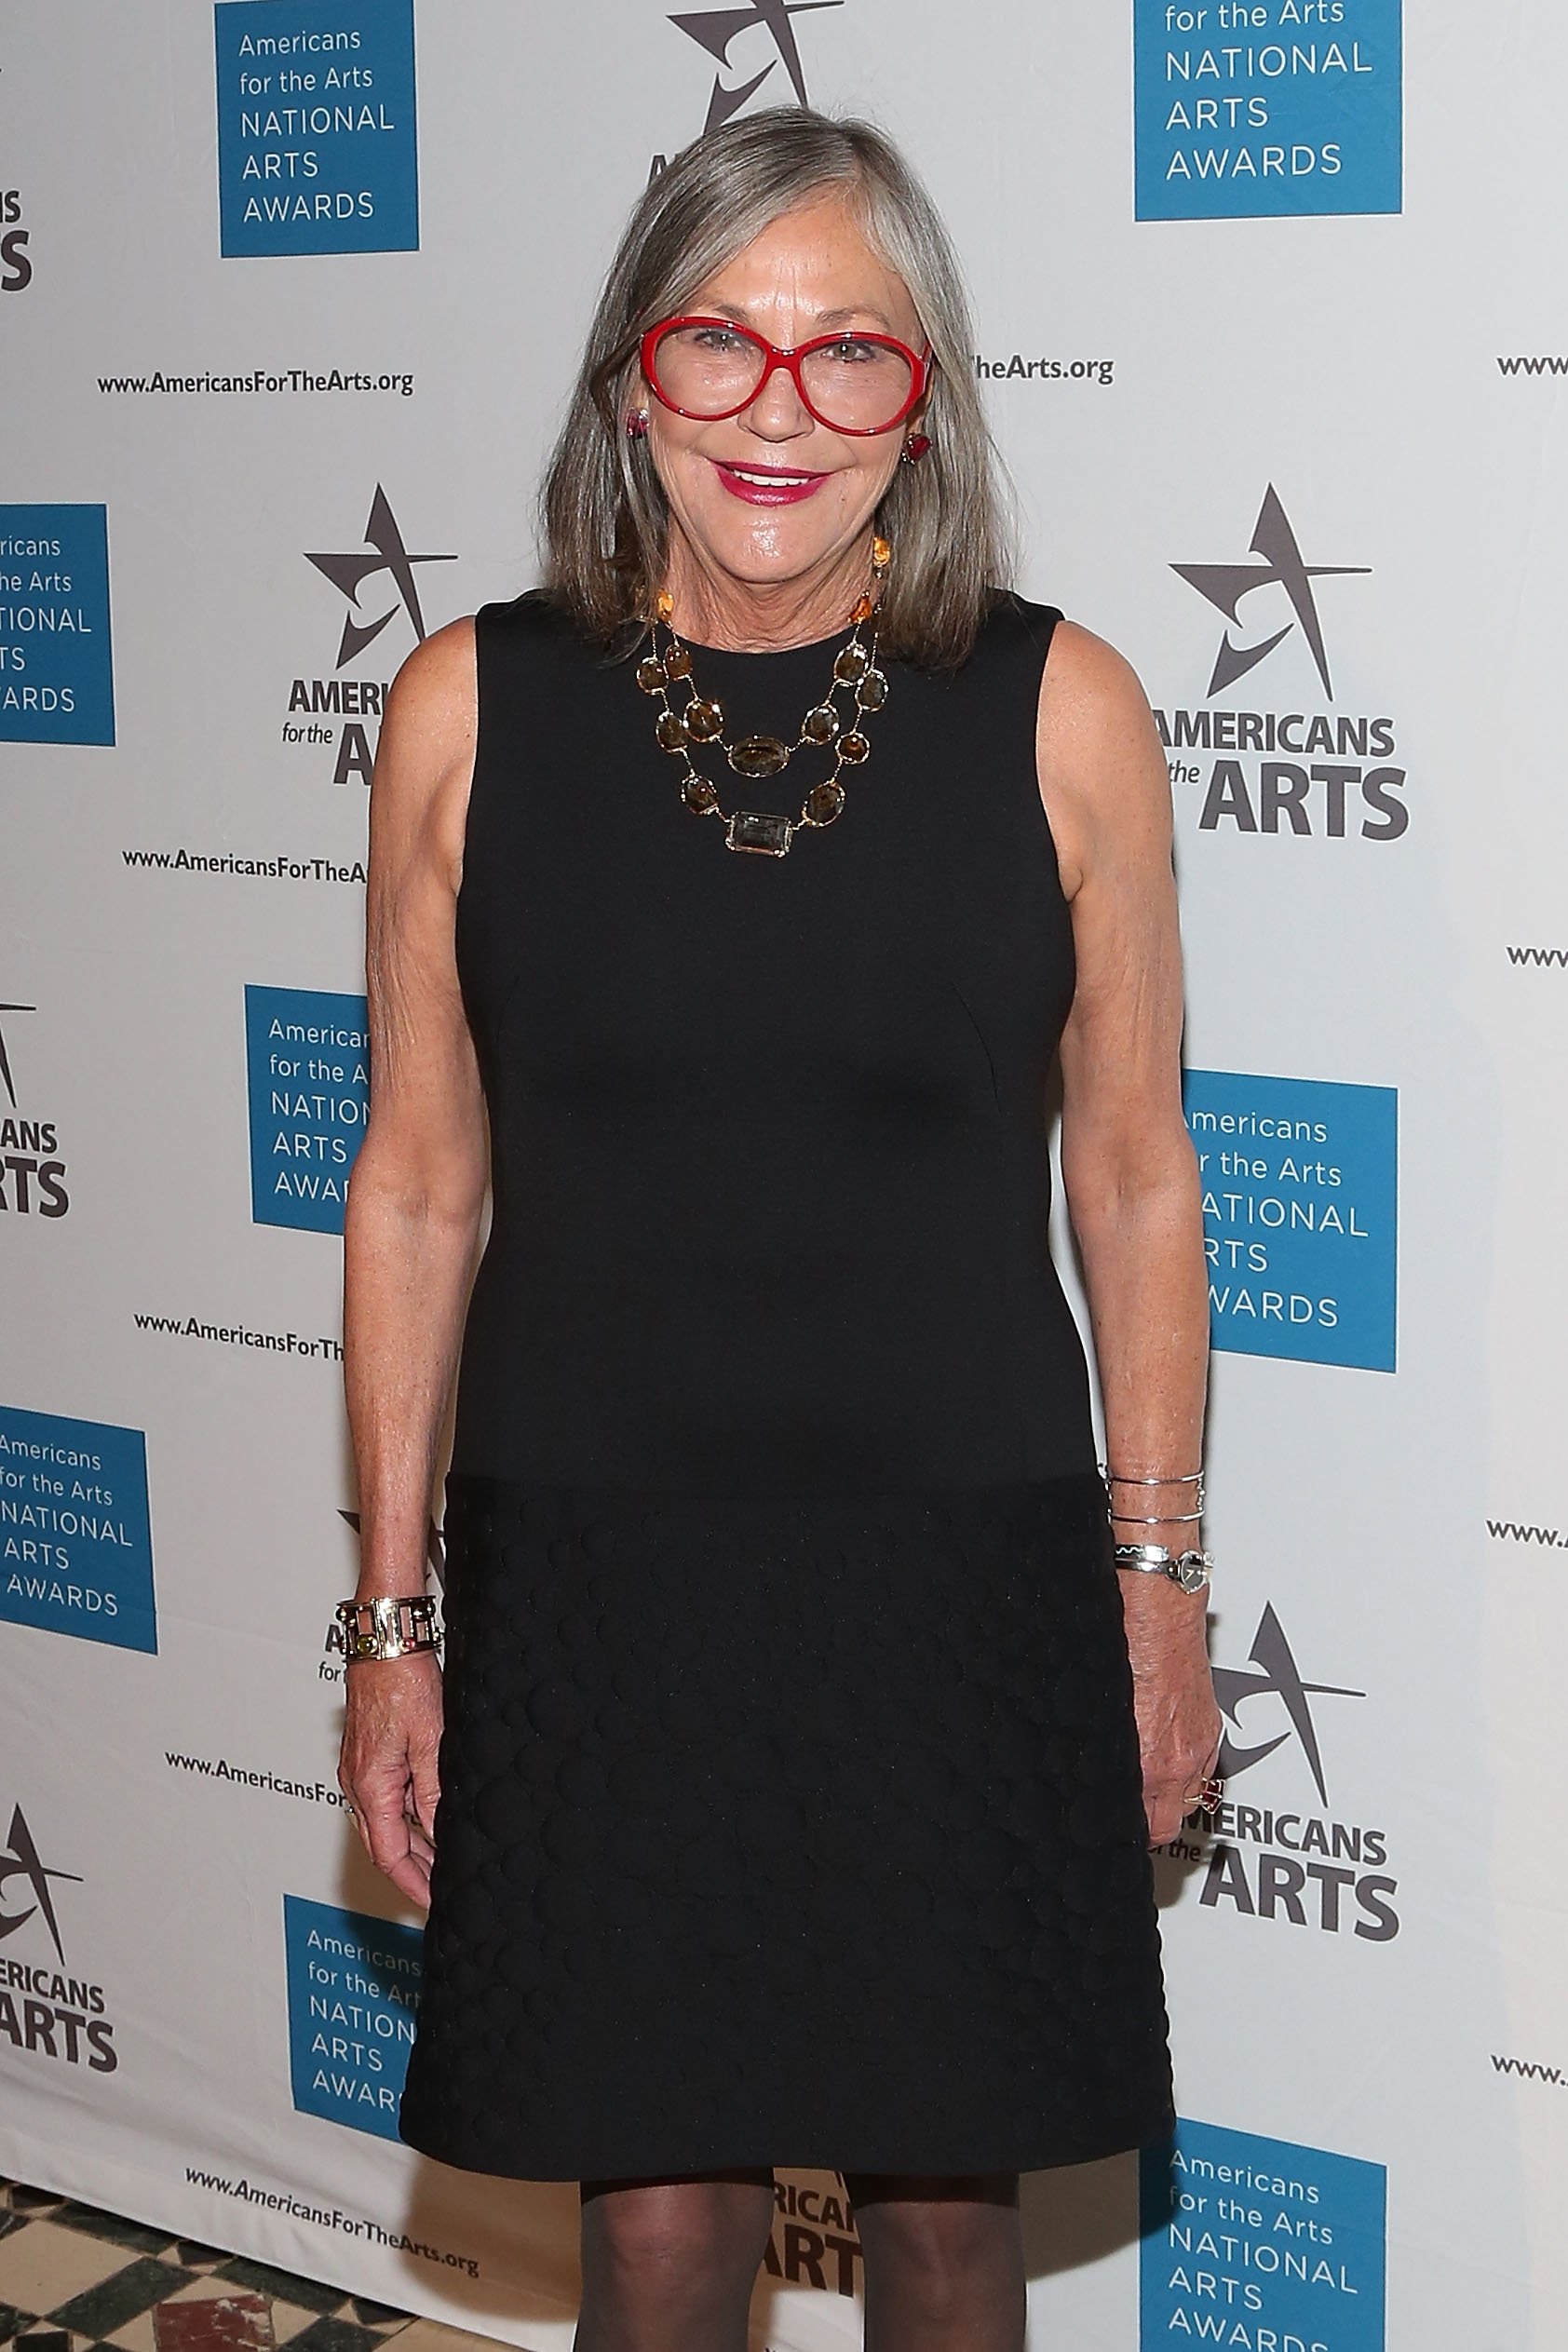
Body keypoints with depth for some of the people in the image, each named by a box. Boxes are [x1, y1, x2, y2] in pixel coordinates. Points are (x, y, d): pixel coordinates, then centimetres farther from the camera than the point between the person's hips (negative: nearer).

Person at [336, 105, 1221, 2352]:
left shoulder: (1057, 710, -5)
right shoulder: (472, 710, -3)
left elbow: (1134, 1185, 2)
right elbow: (417, 1193, 2)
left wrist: (1162, 1585, 3)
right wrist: (392, 1621, 3)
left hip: (966, 1577, 0)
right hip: (595, 1579, 0)